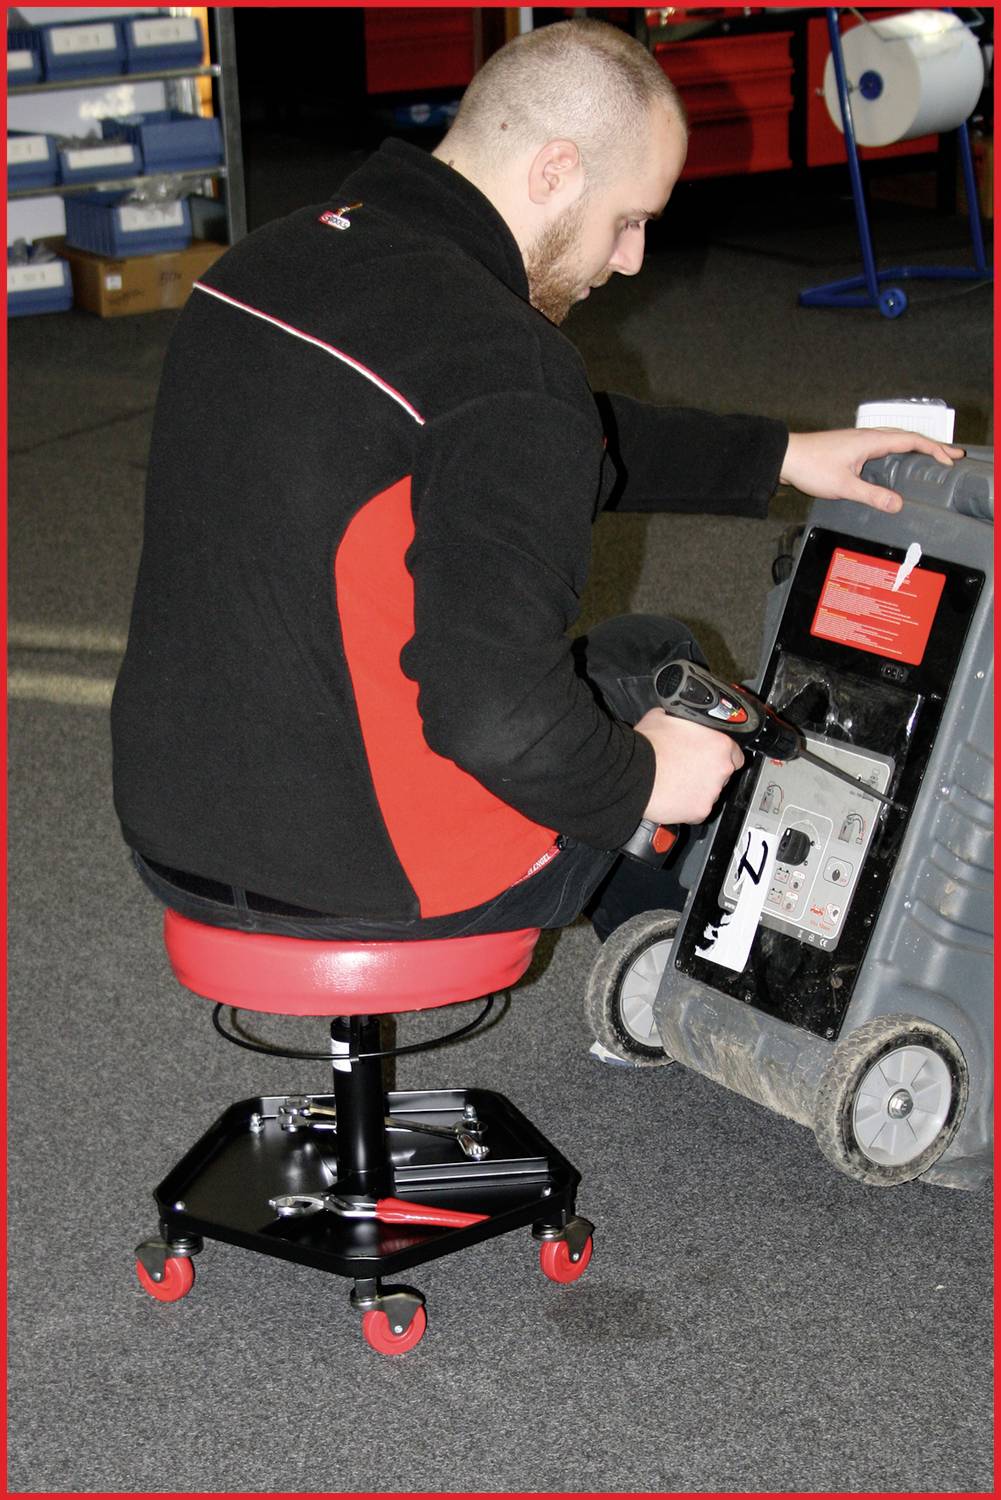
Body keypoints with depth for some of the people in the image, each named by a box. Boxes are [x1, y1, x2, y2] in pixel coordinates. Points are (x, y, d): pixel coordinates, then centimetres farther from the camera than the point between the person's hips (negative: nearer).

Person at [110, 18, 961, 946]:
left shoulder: (259, 266, 5)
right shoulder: (504, 366, -26)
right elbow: (497, 714, -31)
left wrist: (781, 458, 18)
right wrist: (641, 780, -10)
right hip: (371, 872, -8)